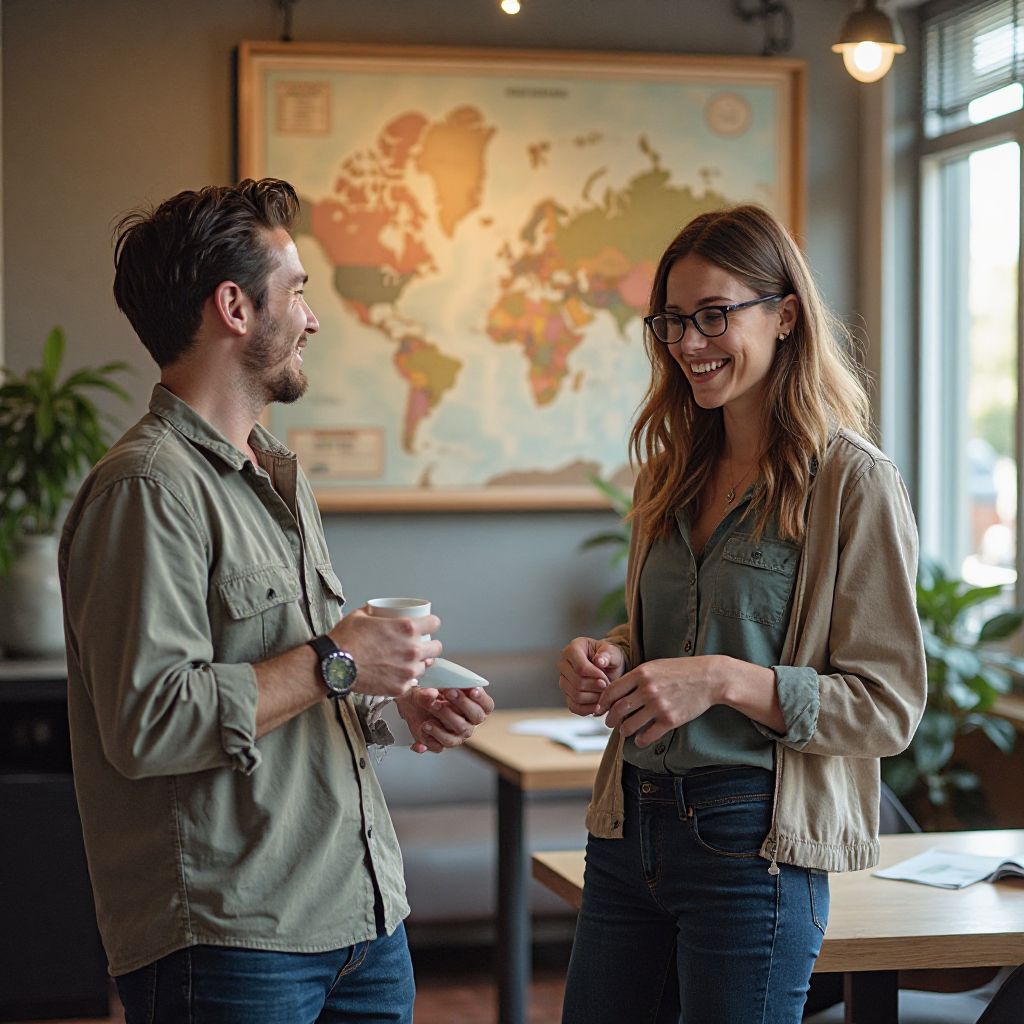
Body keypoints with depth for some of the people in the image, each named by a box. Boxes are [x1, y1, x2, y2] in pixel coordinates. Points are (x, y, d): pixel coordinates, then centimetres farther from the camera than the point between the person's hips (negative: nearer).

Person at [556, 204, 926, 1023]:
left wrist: (726, 680, -22)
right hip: (630, 829, 6)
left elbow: (890, 707, -12)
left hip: (751, 843, -6)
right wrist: (607, 660, 0)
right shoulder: (673, 473, 11)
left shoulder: (854, 484, -10)